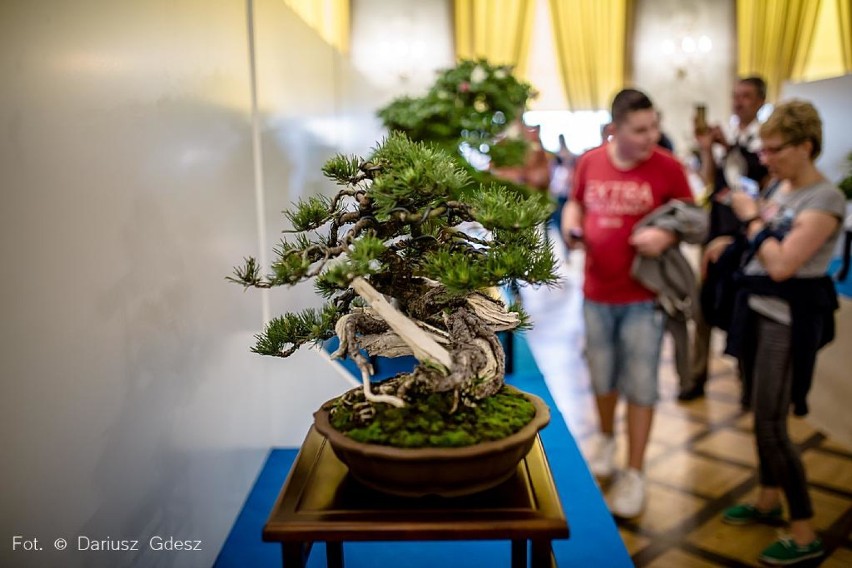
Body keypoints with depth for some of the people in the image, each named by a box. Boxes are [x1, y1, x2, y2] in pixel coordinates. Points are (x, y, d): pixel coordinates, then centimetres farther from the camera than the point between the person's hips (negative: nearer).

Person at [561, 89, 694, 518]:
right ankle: (606, 439, 44)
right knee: (602, 376, 18)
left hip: (644, 295, -3)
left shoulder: (668, 167, -10)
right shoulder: (589, 162, -1)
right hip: (596, 292, 3)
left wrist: (667, 235, -24)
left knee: (639, 385, 4)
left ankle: (634, 473, 19)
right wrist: (570, 227, -7)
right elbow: (575, 203, 14)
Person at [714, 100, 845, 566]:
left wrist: (751, 217, -14)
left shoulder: (825, 200, -17)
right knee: (761, 417, 18)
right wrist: (733, 241, 7)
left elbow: (782, 265, -25)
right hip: (759, 309, 9)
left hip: (790, 320, -8)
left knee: (770, 426, -4)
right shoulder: (784, 188, 8)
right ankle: (769, 500, 36)